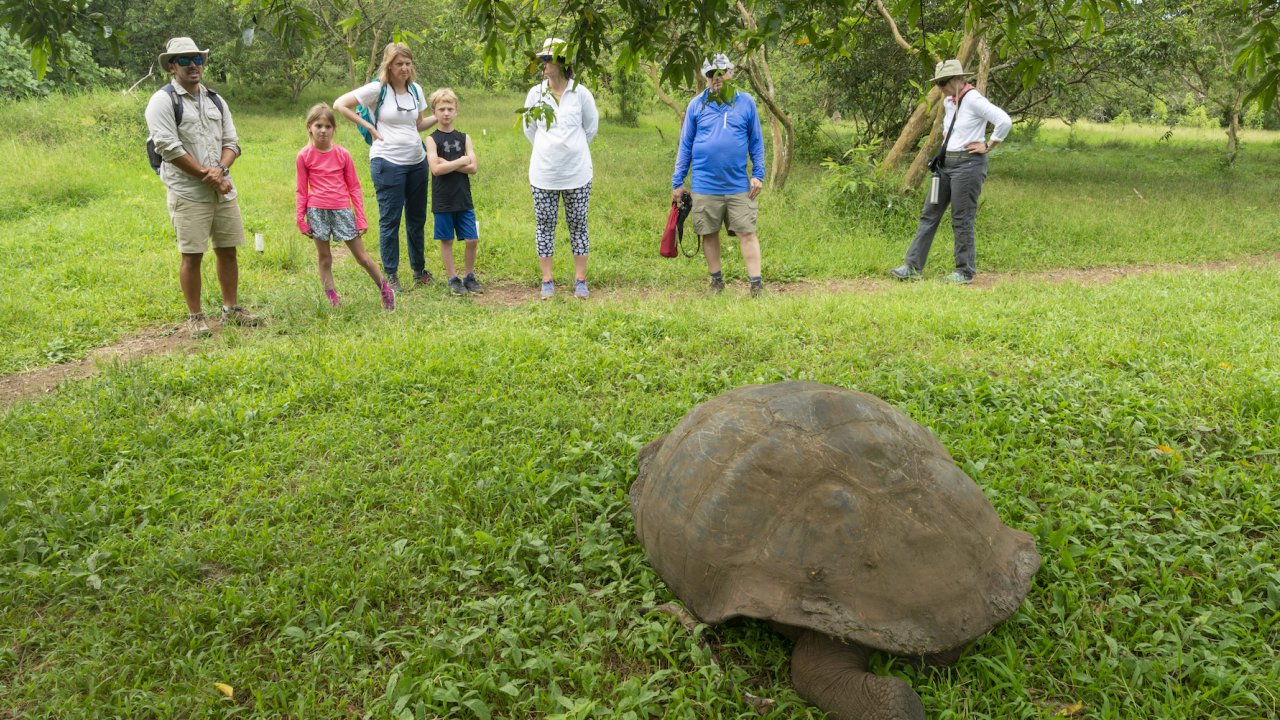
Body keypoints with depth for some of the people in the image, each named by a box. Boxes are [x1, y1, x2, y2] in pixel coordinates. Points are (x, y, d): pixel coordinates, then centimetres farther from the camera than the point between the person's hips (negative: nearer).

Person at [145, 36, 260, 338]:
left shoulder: (215, 100, 16)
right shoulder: (163, 101, -3)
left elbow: (232, 142, 11)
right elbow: (168, 147, -12)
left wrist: (221, 169, -9)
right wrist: (205, 174, -13)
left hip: (223, 190, 6)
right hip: (188, 193, -6)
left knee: (228, 250, 10)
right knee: (192, 255, -3)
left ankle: (231, 309, 22)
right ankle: (195, 317, 8)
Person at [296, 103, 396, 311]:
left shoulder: (342, 154, 2)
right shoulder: (305, 156, 1)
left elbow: (354, 187, 6)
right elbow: (302, 190, 6)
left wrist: (361, 217, 4)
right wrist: (301, 219, 4)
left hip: (342, 210, 0)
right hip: (317, 211, 0)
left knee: (361, 256, 3)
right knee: (324, 258, 6)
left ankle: (384, 289, 19)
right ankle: (333, 301, 11)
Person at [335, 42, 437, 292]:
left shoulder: (416, 89, 10)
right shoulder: (377, 89, -8)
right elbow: (340, 105, -8)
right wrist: (369, 127, -10)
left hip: (417, 161, 6)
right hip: (388, 162, -6)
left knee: (417, 217, 14)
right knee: (390, 220, 0)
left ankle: (419, 269, 27)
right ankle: (391, 275, 11)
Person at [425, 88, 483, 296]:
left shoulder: (464, 138, 8)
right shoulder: (432, 139, -1)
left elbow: (473, 167, -4)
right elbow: (436, 169, -15)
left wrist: (447, 164, -12)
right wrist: (460, 162, -9)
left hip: (463, 199, 3)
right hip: (443, 200, -3)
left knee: (472, 240, 2)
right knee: (446, 240, 5)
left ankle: (470, 277, 18)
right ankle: (453, 279, 16)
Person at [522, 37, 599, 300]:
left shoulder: (580, 93, -5)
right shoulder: (535, 93, -1)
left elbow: (591, 126, 9)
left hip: (577, 173, -1)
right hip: (543, 173, 1)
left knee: (578, 225, 6)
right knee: (545, 226, 5)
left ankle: (580, 279, 16)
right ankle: (547, 281, 14)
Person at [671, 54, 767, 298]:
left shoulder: (746, 102, 4)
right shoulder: (697, 104, 4)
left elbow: (756, 142, 9)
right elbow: (685, 145, 8)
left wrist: (758, 175, 0)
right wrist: (677, 182, 6)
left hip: (738, 185, -1)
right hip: (705, 186, 1)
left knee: (747, 233, -4)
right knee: (709, 234, 9)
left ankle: (756, 284, 0)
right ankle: (716, 281, 23)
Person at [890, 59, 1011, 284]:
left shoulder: (974, 100, -14)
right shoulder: (948, 102, 12)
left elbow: (1005, 121, -23)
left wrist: (988, 146, -14)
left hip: (968, 164, -9)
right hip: (947, 162, 9)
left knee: (962, 219, -3)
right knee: (930, 214, 6)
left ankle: (965, 272, 9)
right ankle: (912, 267, 8)